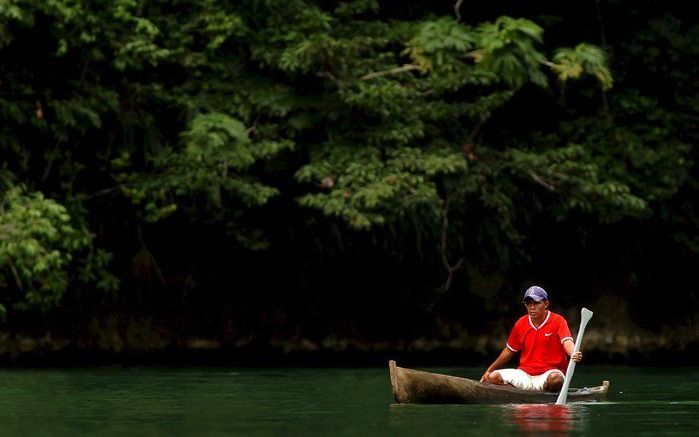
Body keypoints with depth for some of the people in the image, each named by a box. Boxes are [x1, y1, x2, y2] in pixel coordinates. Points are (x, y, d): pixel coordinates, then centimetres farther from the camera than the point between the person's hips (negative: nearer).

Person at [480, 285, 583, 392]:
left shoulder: (557, 321, -6)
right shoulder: (521, 323, 8)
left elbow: (567, 341, -24)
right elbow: (509, 351, 20)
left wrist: (574, 354, -49)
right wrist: (489, 370, 22)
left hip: (547, 374, -4)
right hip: (525, 374, 4)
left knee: (555, 378, -40)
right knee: (492, 377, -16)